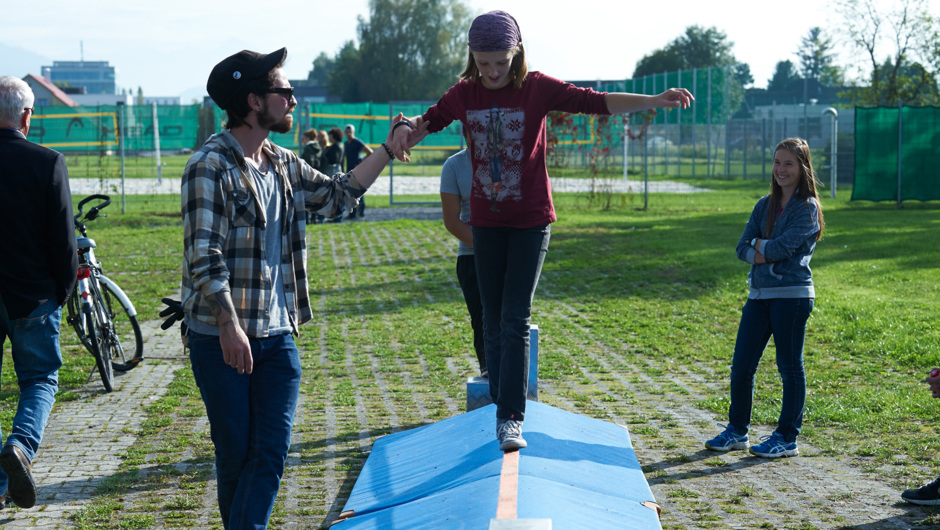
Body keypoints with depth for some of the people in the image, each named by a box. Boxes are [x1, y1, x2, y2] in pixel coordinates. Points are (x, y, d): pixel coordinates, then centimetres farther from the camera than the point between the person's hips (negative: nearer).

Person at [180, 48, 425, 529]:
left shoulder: (283, 164, 11)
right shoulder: (210, 166, -12)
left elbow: (337, 195, 25)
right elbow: (204, 256, -18)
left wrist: (389, 151, 20)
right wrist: (229, 326, -24)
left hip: (278, 336, 6)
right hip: (222, 338, -6)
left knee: (271, 453, -1)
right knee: (235, 453, 5)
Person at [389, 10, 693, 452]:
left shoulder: (538, 88, -10)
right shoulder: (464, 94, -1)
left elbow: (597, 102, -13)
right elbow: (429, 120, 13)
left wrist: (653, 100, -25)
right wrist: (405, 127, -11)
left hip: (530, 221, -3)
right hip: (486, 222, 3)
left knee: (516, 321, -11)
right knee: (493, 323, 9)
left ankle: (511, 419, -10)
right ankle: (501, 408, 21)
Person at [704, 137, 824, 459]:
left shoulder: (808, 208, -5)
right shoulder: (765, 205, 14)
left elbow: (783, 246, -18)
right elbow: (743, 249, 6)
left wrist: (759, 244, 0)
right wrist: (769, 254, -12)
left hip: (792, 296, -6)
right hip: (759, 294, 6)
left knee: (790, 367, 2)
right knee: (741, 366, 7)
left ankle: (787, 438, 12)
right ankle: (737, 431, 21)